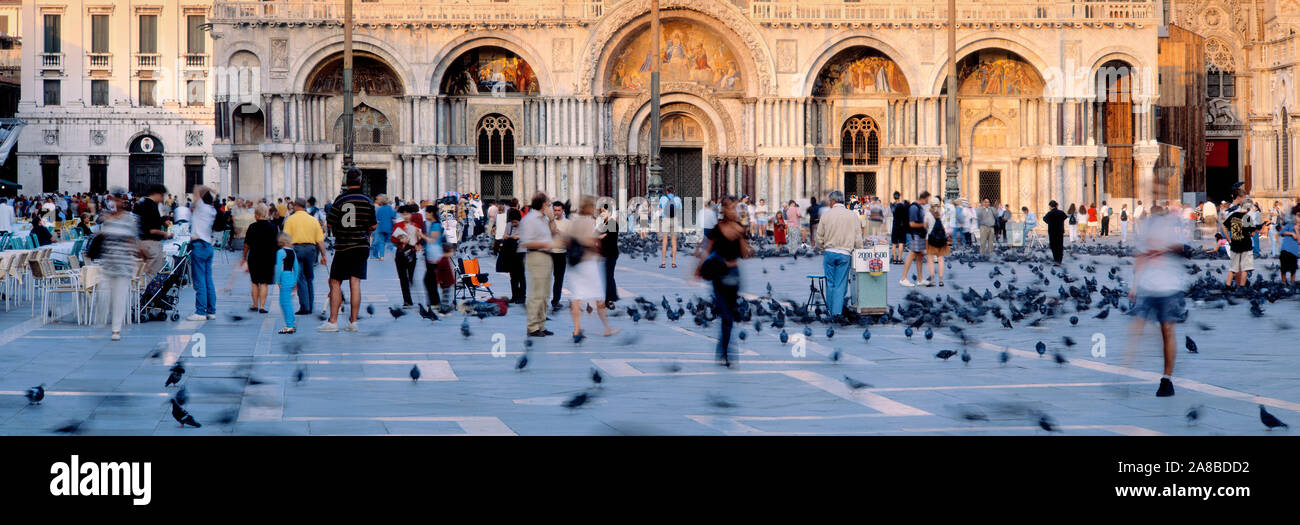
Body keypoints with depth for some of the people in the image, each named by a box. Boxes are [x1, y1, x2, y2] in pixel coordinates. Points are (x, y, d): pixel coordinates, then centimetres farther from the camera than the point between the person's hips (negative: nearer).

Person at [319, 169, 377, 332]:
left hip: (343, 247, -2)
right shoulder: (367, 201, 0)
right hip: (361, 247, 2)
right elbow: (373, 226, 4)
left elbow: (330, 223, -2)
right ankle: (353, 321, 3)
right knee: (355, 282, 3)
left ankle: (333, 321, 0)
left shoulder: (340, 200, -6)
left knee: (335, 283, 4)